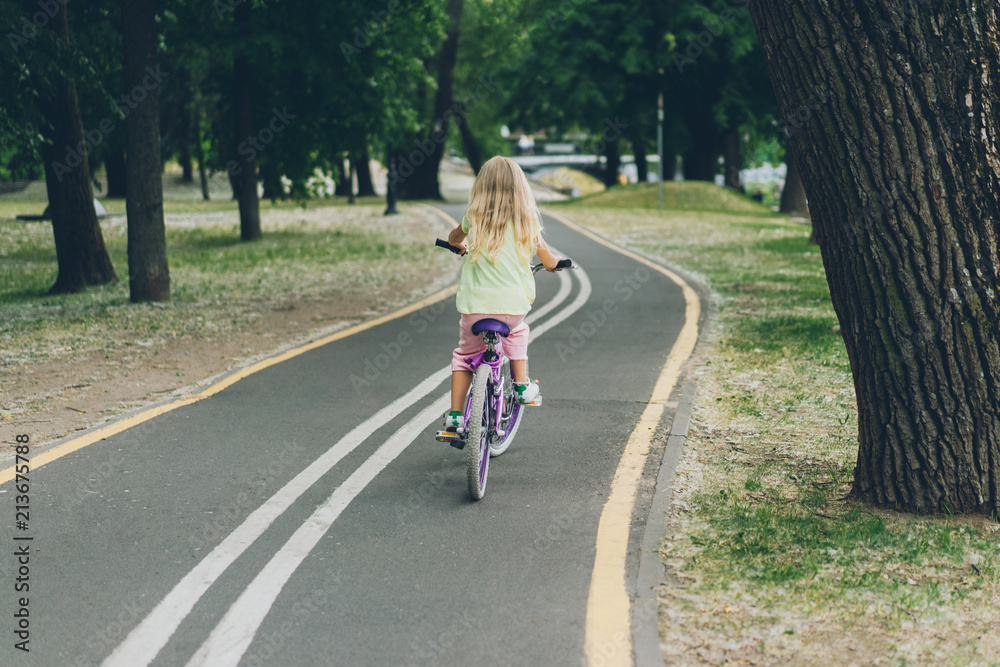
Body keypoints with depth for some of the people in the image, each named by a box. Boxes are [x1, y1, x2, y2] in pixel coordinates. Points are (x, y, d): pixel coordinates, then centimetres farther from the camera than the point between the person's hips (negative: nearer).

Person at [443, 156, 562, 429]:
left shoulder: (475, 217, 2)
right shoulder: (526, 220, 3)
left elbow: (454, 237, 24)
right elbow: (548, 261, 13)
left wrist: (459, 245, 47)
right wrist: (556, 263, 36)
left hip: (475, 302, -1)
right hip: (512, 303, 1)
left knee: (465, 354, 15)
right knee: (517, 333, 34)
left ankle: (455, 415, 8)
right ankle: (522, 384, 27)